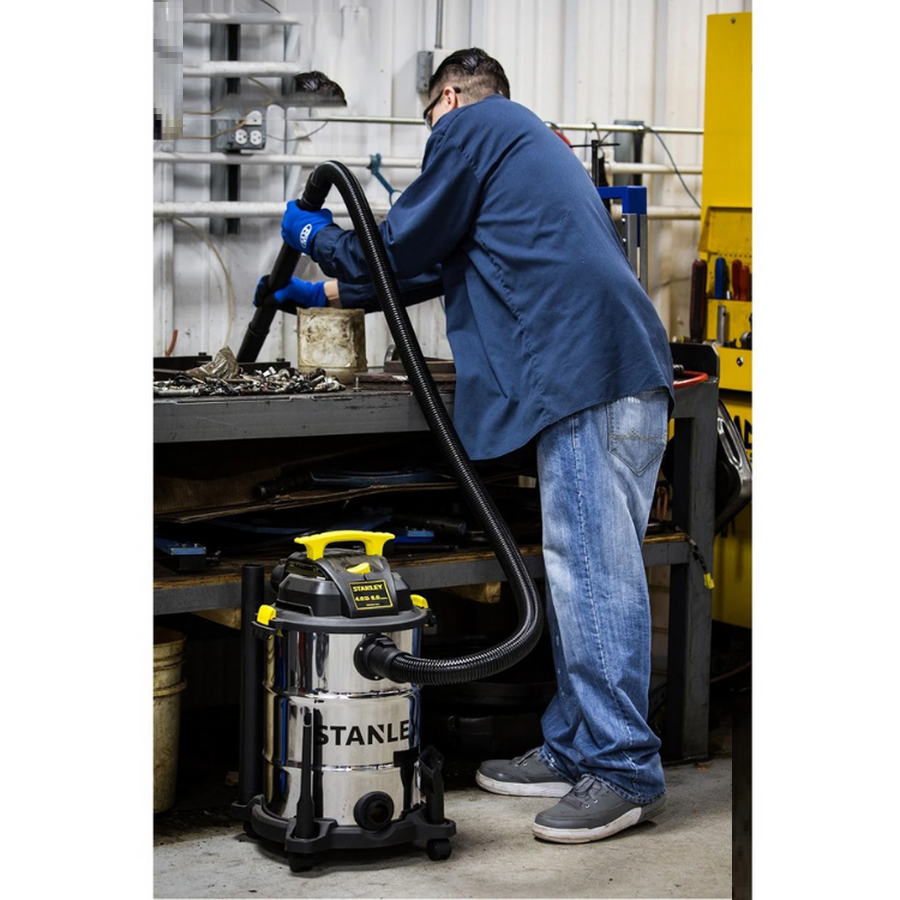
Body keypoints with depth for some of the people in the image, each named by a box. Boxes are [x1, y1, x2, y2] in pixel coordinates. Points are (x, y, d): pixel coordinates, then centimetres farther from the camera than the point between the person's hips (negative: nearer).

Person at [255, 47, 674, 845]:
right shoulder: (528, 141, 34)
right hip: (627, 377, 10)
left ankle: (624, 771, -8)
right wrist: (318, 293, 43)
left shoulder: (470, 127, 5)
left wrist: (312, 235, 25)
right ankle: (574, 751, 17)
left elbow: (399, 251, 6)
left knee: (593, 572, -10)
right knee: (586, 569, 12)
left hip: (589, 373, -10)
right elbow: (435, 267, 38)